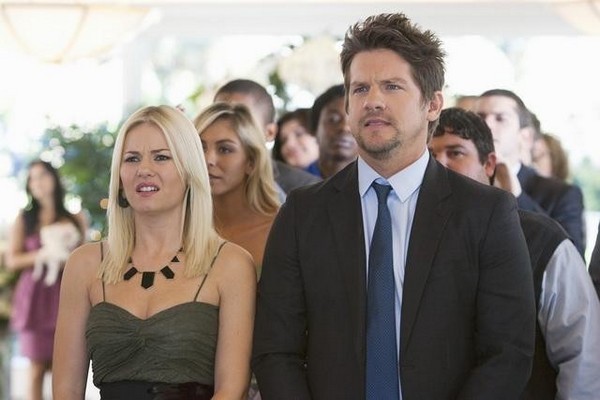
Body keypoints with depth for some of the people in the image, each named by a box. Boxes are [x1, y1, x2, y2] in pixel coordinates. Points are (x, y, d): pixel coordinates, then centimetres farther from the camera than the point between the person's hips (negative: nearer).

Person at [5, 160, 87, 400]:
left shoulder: (76, 219, 11)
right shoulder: (24, 219, 8)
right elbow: (11, 260, 2)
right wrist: (40, 255, -13)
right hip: (35, 297, -1)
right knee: (37, 368, -3)